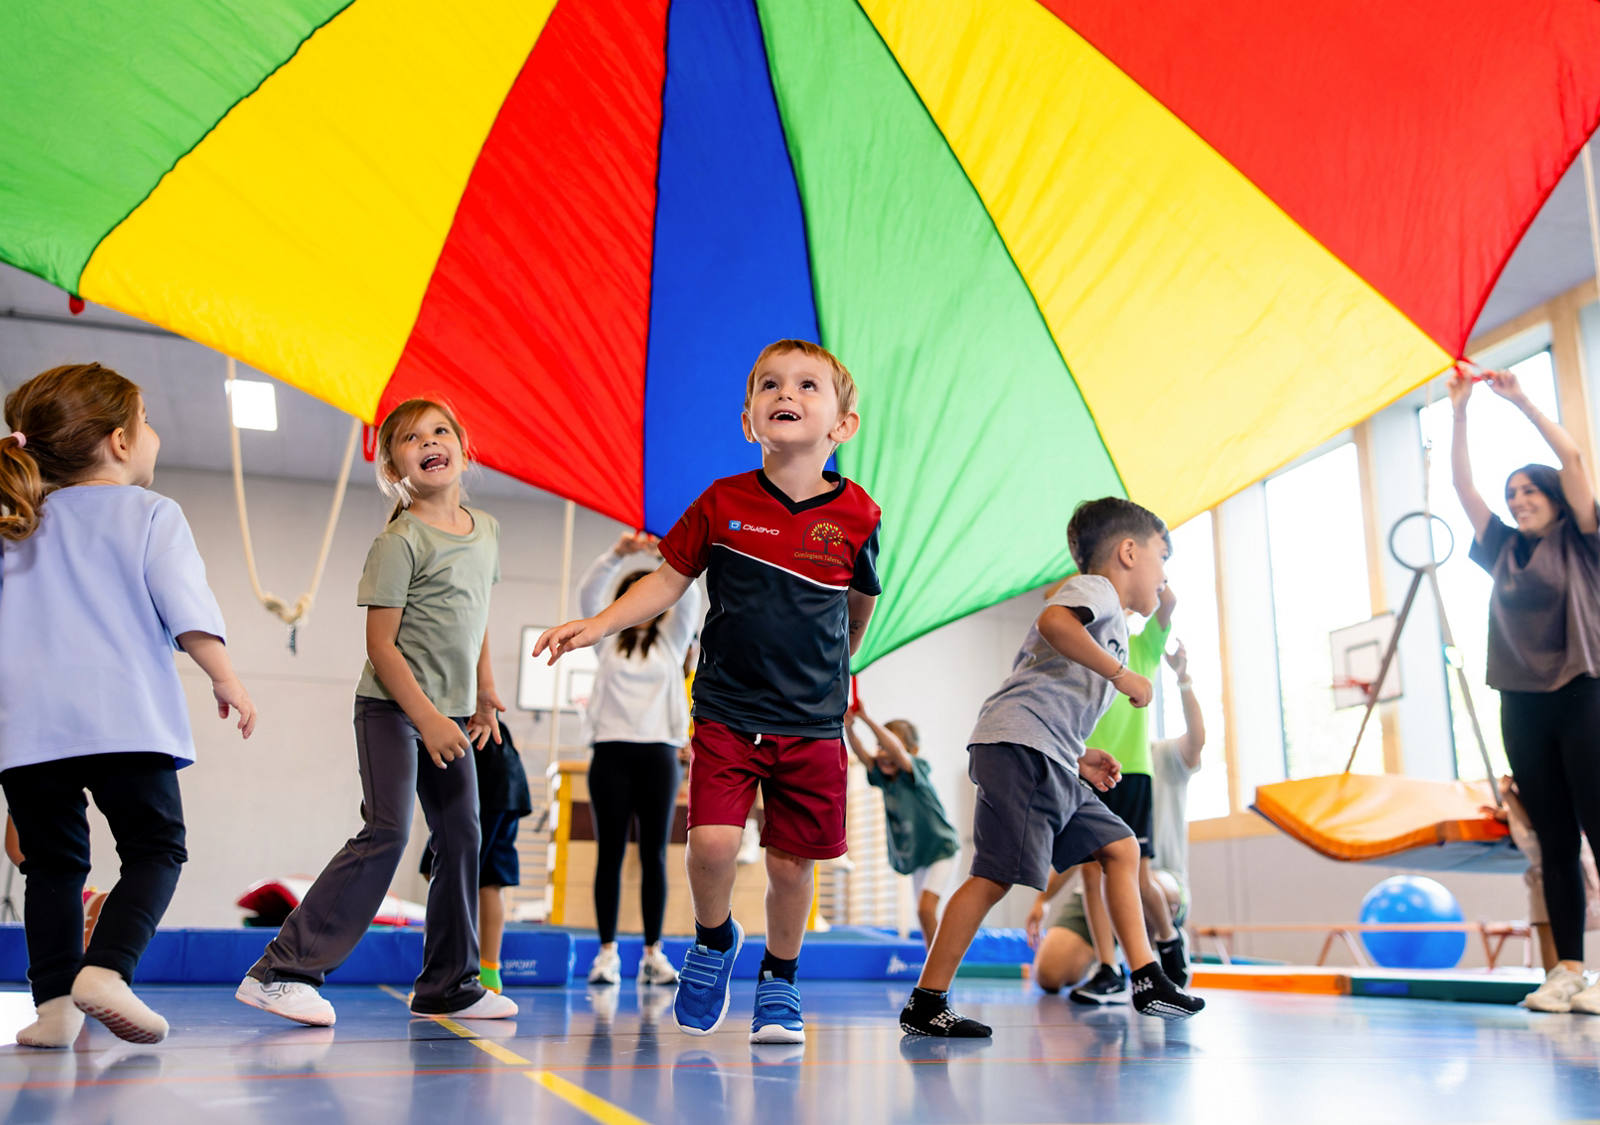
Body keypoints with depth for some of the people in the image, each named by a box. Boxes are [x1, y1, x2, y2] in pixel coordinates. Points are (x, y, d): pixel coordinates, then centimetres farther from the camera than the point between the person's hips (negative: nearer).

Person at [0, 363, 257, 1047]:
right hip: (125, 719, -4)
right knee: (154, 847, 5)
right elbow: (186, 609, -7)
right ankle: (105, 968, -14)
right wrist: (226, 681, -2)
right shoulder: (151, 515, 2)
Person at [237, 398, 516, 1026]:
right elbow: (380, 646, -15)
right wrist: (427, 719, -20)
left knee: (461, 838, 7)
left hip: (448, 715, 7)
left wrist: (485, 693, 18)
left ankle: (448, 986, 18)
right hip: (392, 708, -7)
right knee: (387, 832, -18)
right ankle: (281, 972, -13)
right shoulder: (399, 541, -12)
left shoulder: (486, 529, 9)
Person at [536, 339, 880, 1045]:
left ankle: (779, 980, 31)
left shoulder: (855, 516, -4)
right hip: (727, 713, 0)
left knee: (792, 861, 5)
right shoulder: (723, 503, -4)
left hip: (812, 722, 1)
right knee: (712, 841, -13)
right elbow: (668, 581, 4)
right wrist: (597, 625, -8)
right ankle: (714, 940, 20)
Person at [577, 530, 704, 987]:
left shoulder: (671, 640, 12)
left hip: (659, 752, 1)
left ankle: (653, 953, 6)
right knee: (610, 852, 1)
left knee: (655, 855, 2)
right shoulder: (608, 639, 11)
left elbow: (690, 598, -2)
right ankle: (607, 952, 5)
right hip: (611, 752, 0)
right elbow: (588, 594, -3)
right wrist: (617, 554, -19)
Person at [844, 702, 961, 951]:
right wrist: (849, 727, -38)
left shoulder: (918, 770, -21)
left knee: (926, 908, -19)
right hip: (915, 857, 7)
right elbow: (862, 754, -19)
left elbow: (896, 750, -40)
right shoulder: (883, 776, -4)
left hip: (942, 849, -7)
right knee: (924, 915, 12)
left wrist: (867, 719, -49)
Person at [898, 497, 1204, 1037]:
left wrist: (1079, 758, 19)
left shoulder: (1108, 622, 30)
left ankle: (1148, 981, 14)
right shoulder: (1094, 589, 2)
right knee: (996, 874, -13)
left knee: (1120, 848, 11)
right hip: (1018, 745, -10)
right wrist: (1123, 674, -16)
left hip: (1052, 763, 10)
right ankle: (925, 1003, -9)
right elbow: (1053, 622, -24)